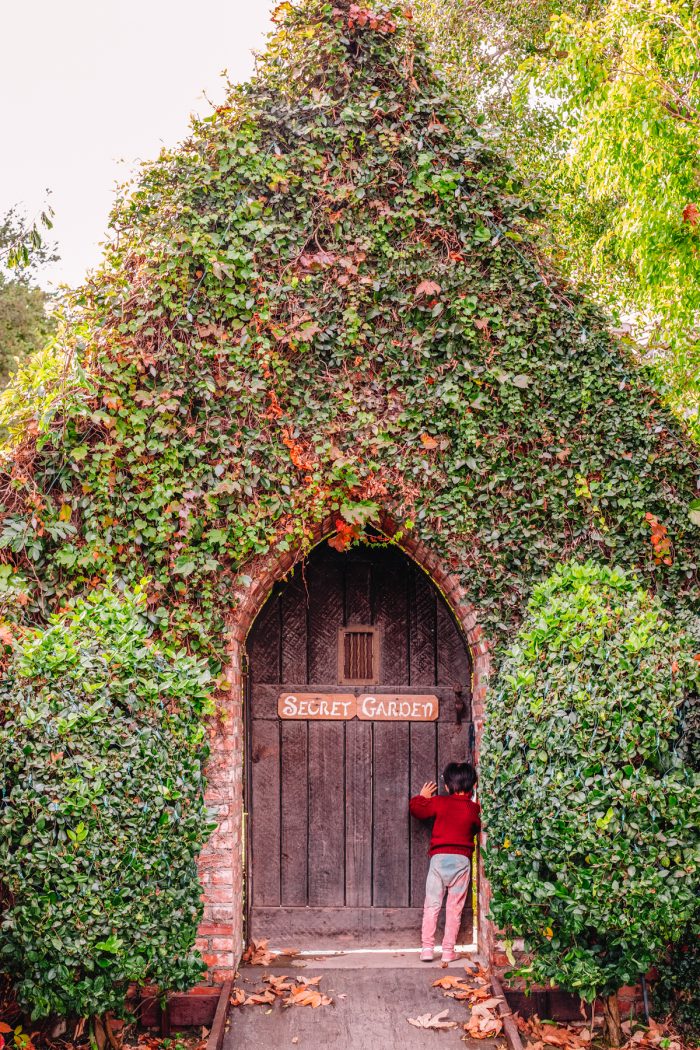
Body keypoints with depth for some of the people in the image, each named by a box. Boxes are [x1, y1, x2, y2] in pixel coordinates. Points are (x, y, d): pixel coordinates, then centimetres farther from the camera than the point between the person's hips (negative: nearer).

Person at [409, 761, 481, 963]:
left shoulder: (440, 802, 0)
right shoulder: (472, 809, 0)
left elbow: (416, 809, 9)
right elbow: (478, 828, 16)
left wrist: (422, 796, 28)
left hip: (439, 858, 0)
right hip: (462, 859, 0)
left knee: (432, 905, 5)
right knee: (455, 908, 6)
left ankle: (427, 948, 1)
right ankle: (448, 950, 6)